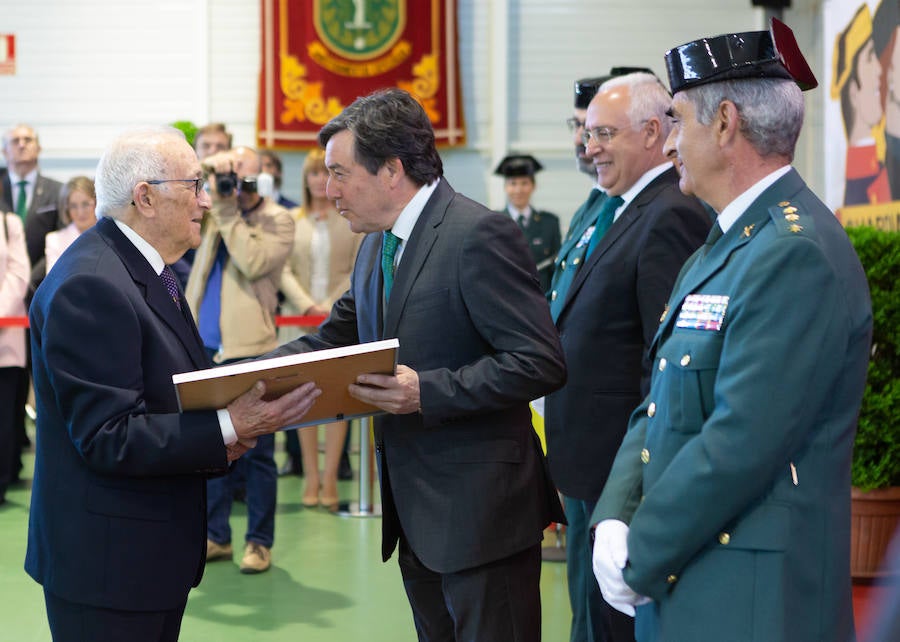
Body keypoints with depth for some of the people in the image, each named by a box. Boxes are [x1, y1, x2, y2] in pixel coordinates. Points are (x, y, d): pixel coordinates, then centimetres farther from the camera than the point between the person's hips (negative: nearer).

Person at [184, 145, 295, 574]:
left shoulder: (277, 220, -2)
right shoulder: (211, 209, 13)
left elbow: (254, 262, -18)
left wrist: (227, 212, -13)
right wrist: (209, 167, -7)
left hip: (249, 349, -5)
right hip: (203, 347, 5)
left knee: (255, 450, -1)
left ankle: (259, 542, 6)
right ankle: (216, 536, 20)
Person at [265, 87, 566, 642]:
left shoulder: (479, 236, -17)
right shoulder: (377, 246, 13)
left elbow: (541, 362, -21)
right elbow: (335, 339, 19)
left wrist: (427, 391, -25)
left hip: (480, 512, -9)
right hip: (416, 513, 9)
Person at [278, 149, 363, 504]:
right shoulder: (291, 220, 8)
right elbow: (284, 271, 4)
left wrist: (331, 307, -11)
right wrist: (308, 306, -10)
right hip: (300, 318, 2)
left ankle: (329, 478, -1)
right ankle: (311, 478, 6)